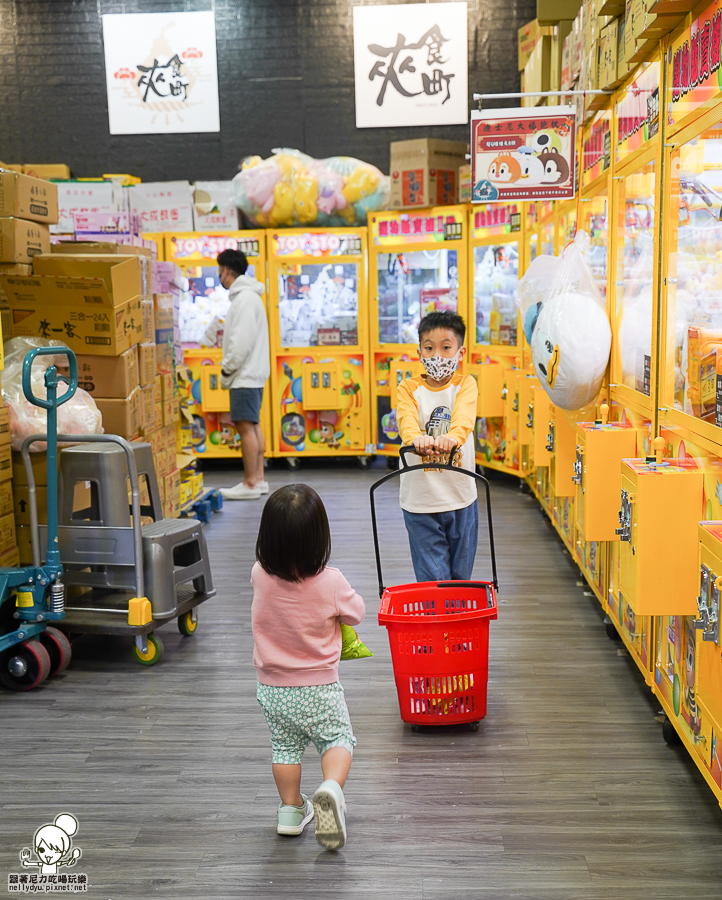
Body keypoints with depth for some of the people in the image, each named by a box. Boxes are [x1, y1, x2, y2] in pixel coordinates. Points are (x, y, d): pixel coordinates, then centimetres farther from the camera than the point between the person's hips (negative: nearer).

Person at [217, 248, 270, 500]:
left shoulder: (245, 298, -14)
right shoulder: (246, 296, 18)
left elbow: (242, 340, -21)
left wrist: (226, 369, -13)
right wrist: (229, 369, 15)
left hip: (245, 375, -11)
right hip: (251, 373, 11)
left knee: (245, 425, -9)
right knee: (252, 425, 12)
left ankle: (250, 484, -7)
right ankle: (258, 478, 17)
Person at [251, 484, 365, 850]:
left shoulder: (260, 575, -15)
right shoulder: (330, 581, -22)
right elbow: (355, 613, -5)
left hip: (272, 687, 3)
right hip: (318, 687, -3)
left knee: (285, 746, 21)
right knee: (338, 739, 15)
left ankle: (291, 809, 29)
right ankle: (331, 787, -8)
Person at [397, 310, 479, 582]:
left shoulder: (466, 385, 0)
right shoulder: (409, 388, 0)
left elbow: (464, 417, -21)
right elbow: (407, 418, -20)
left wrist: (452, 436, -44)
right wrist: (416, 437, -44)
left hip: (460, 497, 1)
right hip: (419, 499, -1)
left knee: (460, 576, 14)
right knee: (432, 577, 0)